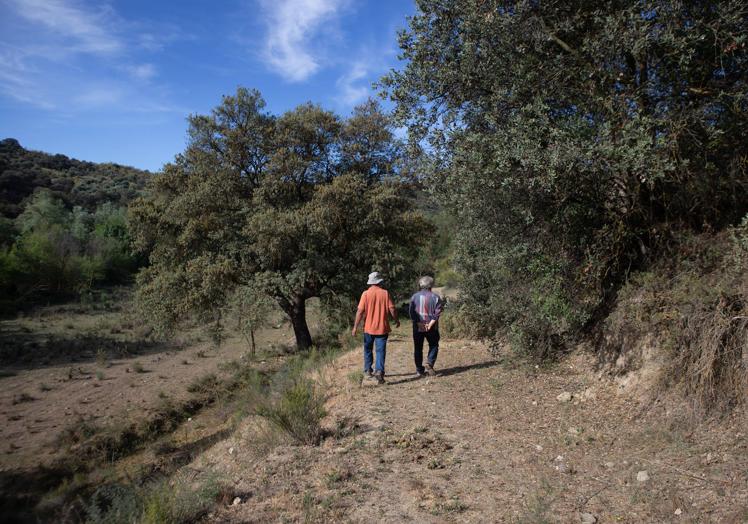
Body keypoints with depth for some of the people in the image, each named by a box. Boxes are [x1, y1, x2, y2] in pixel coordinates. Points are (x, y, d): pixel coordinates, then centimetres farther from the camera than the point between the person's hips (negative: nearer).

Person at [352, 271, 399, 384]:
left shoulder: (366, 294, -7)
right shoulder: (385, 293, -4)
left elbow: (360, 311, -9)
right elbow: (392, 309, -4)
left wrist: (355, 327, -3)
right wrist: (396, 320, 14)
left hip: (369, 328, 0)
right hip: (382, 327, 0)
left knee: (368, 350, 18)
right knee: (381, 350, 2)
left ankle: (368, 371, 27)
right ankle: (379, 371, -12)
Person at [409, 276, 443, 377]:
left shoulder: (414, 297, 1)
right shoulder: (436, 297, -2)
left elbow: (411, 311, -7)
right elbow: (438, 312, -10)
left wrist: (419, 323, -10)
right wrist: (430, 324, -12)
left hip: (418, 327, 1)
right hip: (432, 328, -1)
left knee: (418, 348, 11)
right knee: (433, 346, 14)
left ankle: (419, 370, 14)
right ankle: (429, 364, -4)